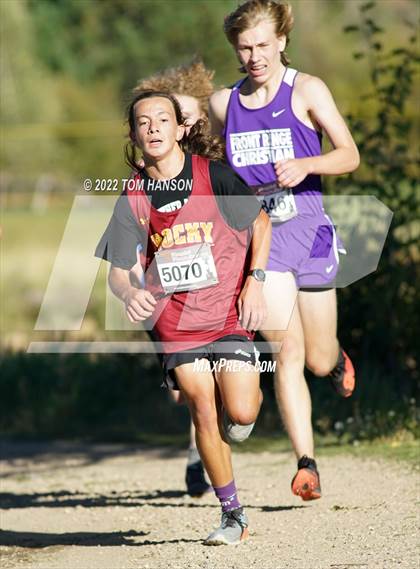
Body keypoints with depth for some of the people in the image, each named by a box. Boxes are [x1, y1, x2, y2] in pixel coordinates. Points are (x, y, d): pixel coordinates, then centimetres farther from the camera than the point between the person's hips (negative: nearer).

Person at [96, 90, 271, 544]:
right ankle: (232, 514, 9)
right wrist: (130, 294, -24)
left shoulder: (214, 176, -8)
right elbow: (117, 271, -1)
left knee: (239, 413, -12)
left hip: (228, 312, -2)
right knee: (203, 413, -5)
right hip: (175, 321, 2)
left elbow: (260, 221, 5)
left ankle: (247, 393, 27)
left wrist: (254, 281, -4)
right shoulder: (132, 199, -3)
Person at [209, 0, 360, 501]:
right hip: (257, 236, 1)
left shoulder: (306, 90, -2)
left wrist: (305, 165, -25)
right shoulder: (223, 104, 8)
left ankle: (338, 361, 47)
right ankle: (306, 464, -15)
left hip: (307, 232, -1)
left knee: (320, 360, 8)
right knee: (287, 352, -15)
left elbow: (349, 155, -9)